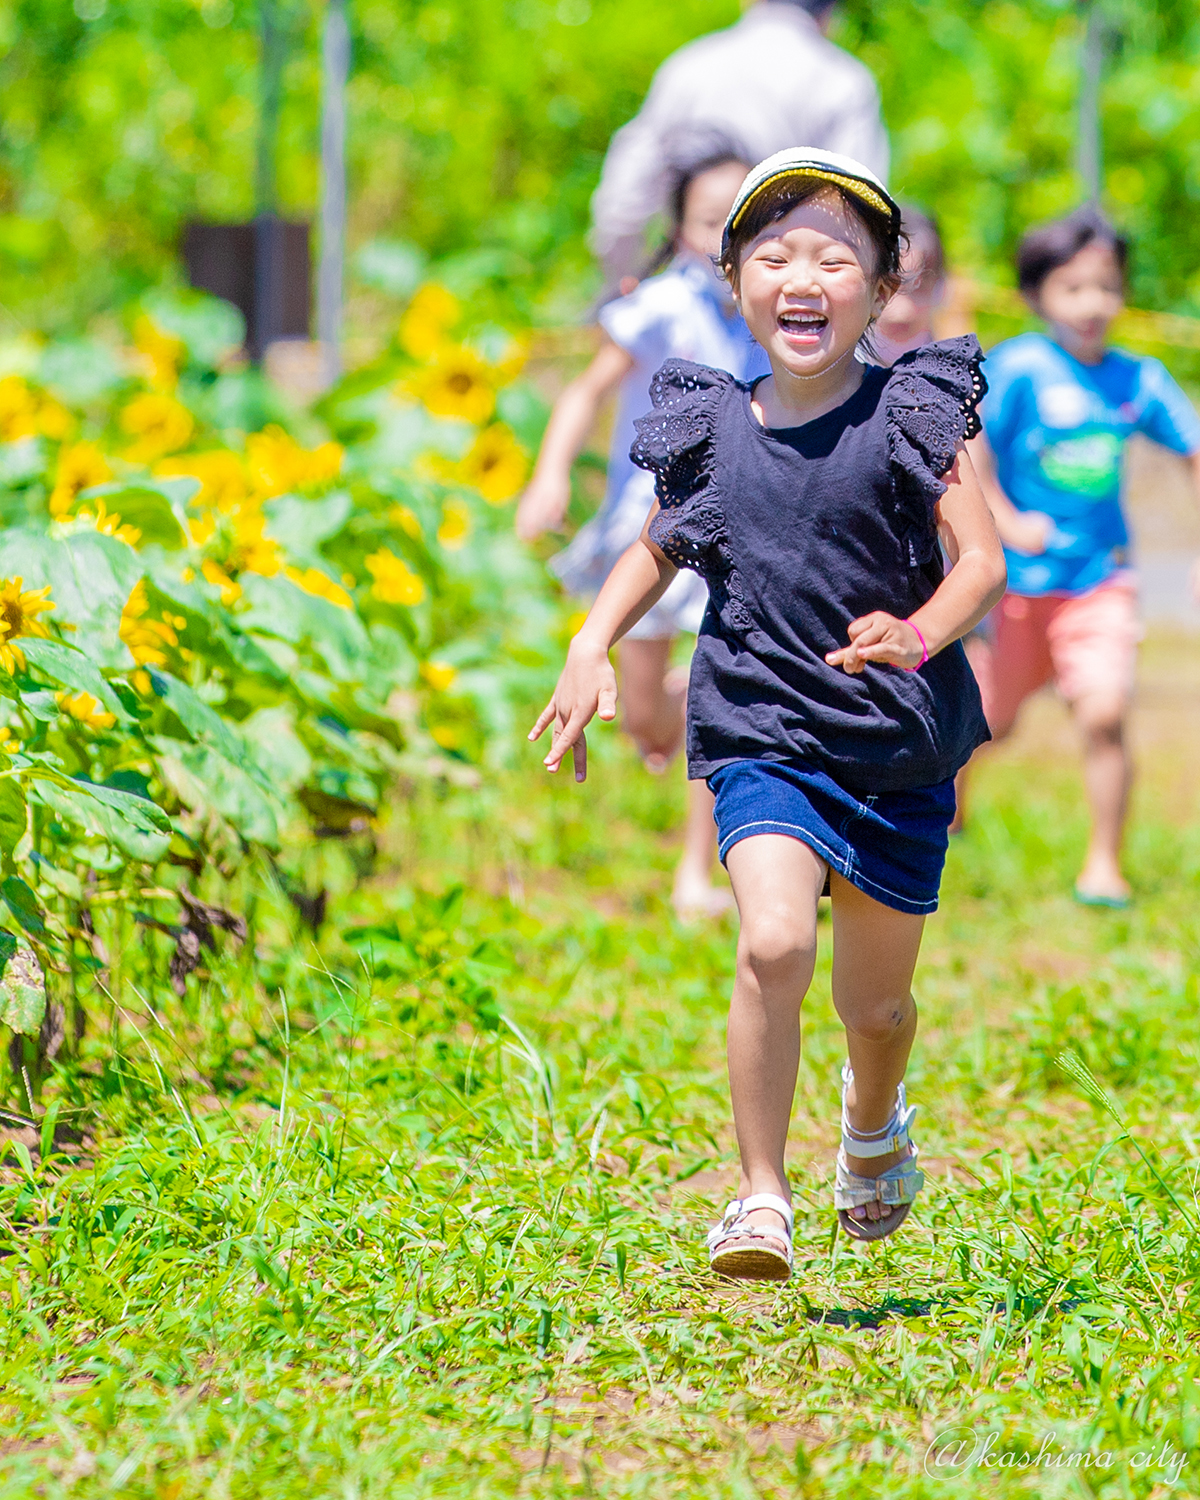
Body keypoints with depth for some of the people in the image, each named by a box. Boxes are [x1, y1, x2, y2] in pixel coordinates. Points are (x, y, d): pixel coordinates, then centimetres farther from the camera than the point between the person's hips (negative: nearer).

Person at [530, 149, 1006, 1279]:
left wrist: (918, 634, -29)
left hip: (900, 740, 0)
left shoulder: (911, 418, -6)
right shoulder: (712, 431, 1)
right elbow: (659, 548, 18)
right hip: (762, 732, 0)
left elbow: (982, 559, -9)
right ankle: (760, 1200, -12)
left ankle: (874, 1119, 50)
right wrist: (589, 649, 5)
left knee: (875, 1001, 13)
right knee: (773, 944, -24)